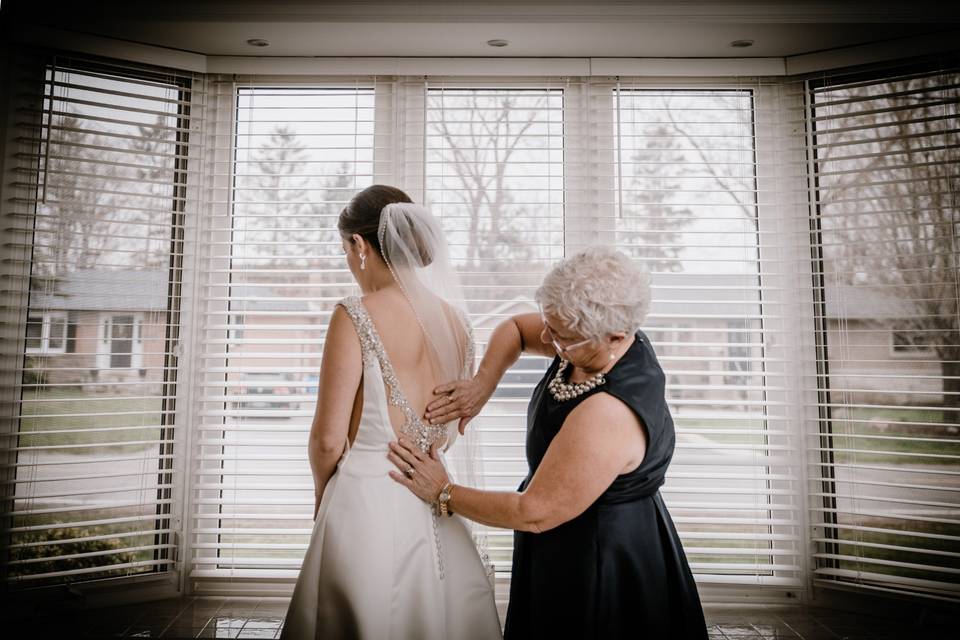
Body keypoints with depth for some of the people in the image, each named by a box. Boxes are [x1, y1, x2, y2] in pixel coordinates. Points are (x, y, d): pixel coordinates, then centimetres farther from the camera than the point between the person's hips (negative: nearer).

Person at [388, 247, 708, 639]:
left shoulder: (608, 415, -36)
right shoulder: (597, 341, -11)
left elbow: (533, 513, -27)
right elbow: (514, 328, 6)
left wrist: (443, 493, -16)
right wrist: (483, 383, -11)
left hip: (600, 565, -8)